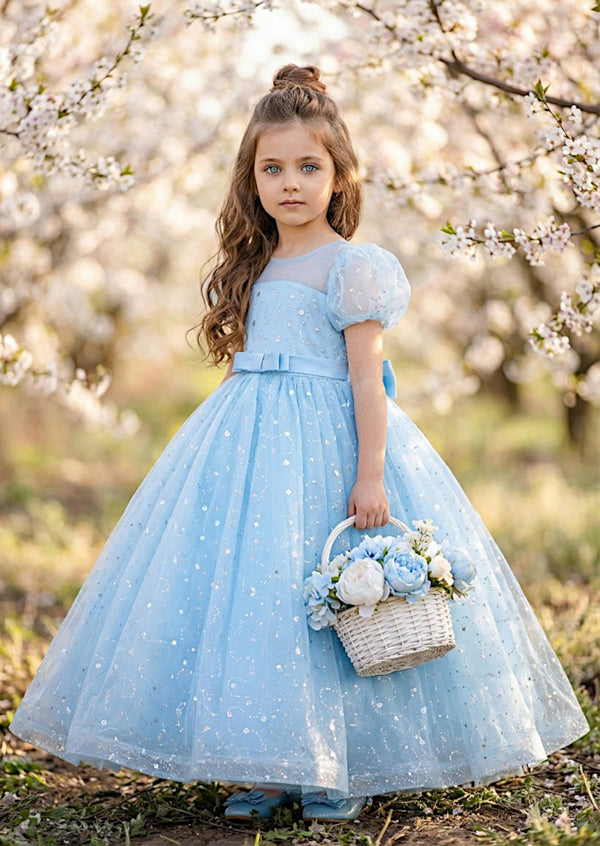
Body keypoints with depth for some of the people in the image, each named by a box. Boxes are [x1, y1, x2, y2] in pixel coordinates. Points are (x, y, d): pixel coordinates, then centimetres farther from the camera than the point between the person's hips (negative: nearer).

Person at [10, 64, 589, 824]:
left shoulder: (351, 267, -6)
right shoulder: (253, 268, 14)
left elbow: (367, 378, -11)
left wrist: (370, 474, -17)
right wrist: (232, 440, 18)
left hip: (326, 444, -7)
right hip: (247, 446, 7)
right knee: (242, 591, 2)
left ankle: (343, 768, 8)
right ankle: (265, 767, 10)